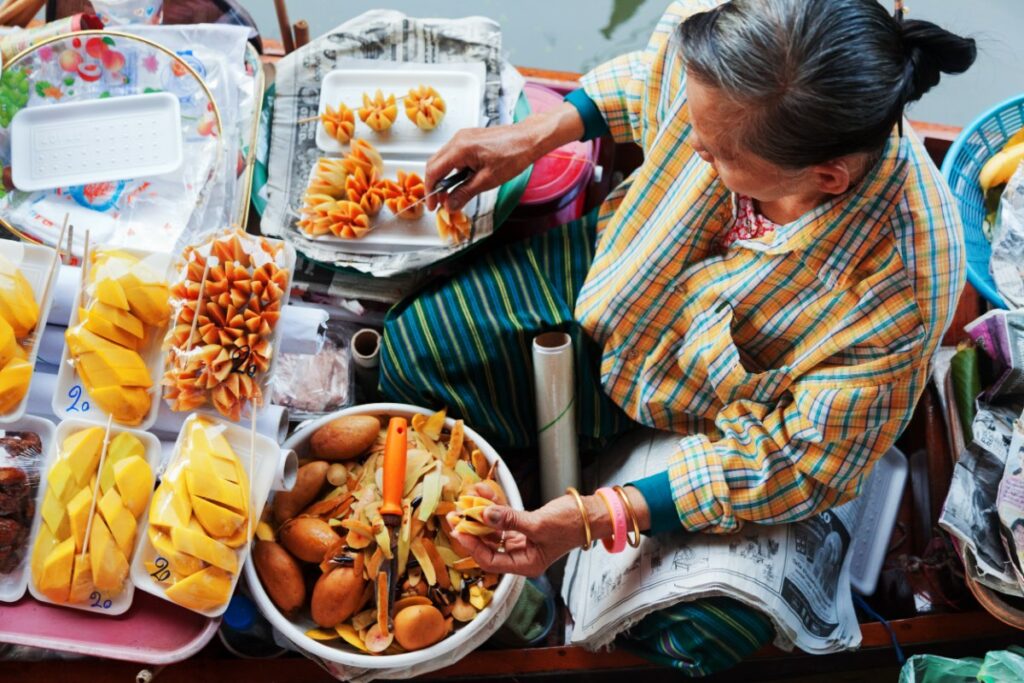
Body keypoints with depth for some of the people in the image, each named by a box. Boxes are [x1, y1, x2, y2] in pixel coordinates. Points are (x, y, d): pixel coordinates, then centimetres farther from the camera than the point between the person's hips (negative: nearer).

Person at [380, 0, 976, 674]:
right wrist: (537, 135, -9)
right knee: (412, 343, 2)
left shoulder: (900, 298, -40)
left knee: (702, 631, -16)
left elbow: (789, 464, -27)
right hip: (623, 268, 4)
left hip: (730, 424, -4)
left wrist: (596, 519, -31)